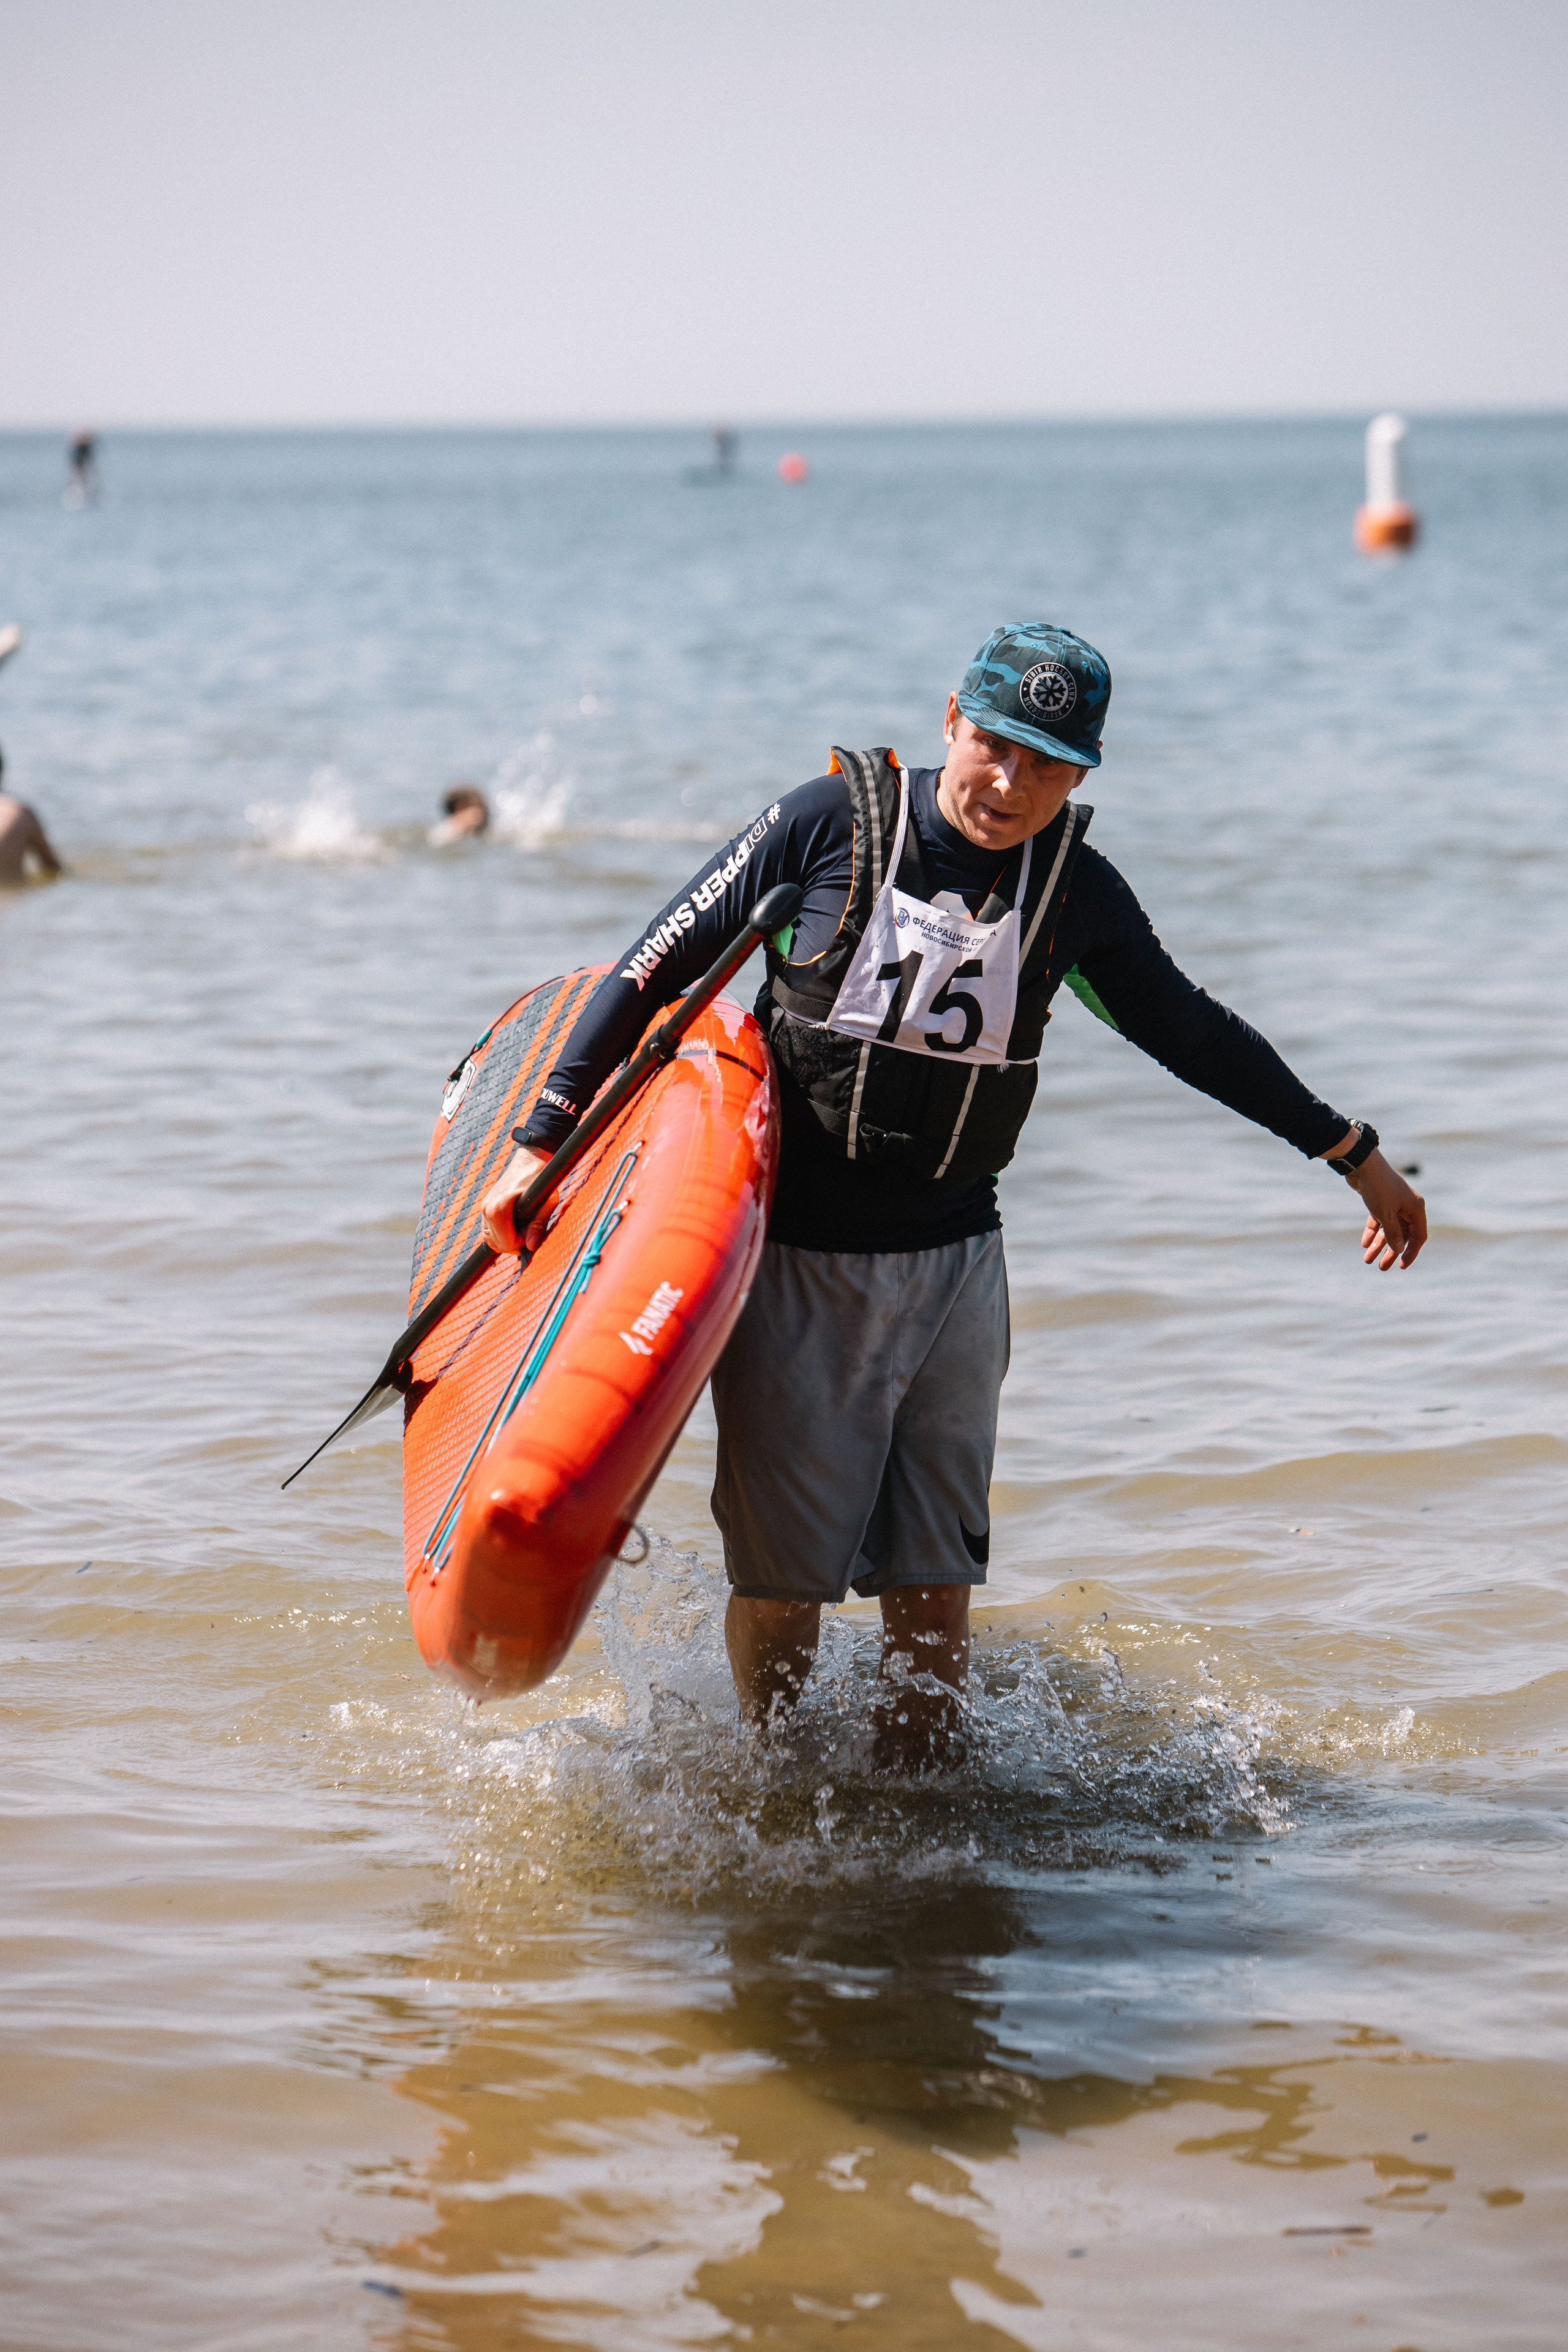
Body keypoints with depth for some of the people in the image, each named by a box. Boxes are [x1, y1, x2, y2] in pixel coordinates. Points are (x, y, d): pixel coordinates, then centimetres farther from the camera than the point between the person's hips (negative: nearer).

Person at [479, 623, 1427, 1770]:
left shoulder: (1080, 892, -1)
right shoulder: (834, 821, -10)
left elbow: (1187, 1029, 15)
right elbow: (658, 965, -4)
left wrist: (1354, 1153, 21)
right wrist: (546, 1139, -6)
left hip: (954, 1266, 3)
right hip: (796, 1261, -3)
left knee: (935, 1596, 4)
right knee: (783, 1585, 2)